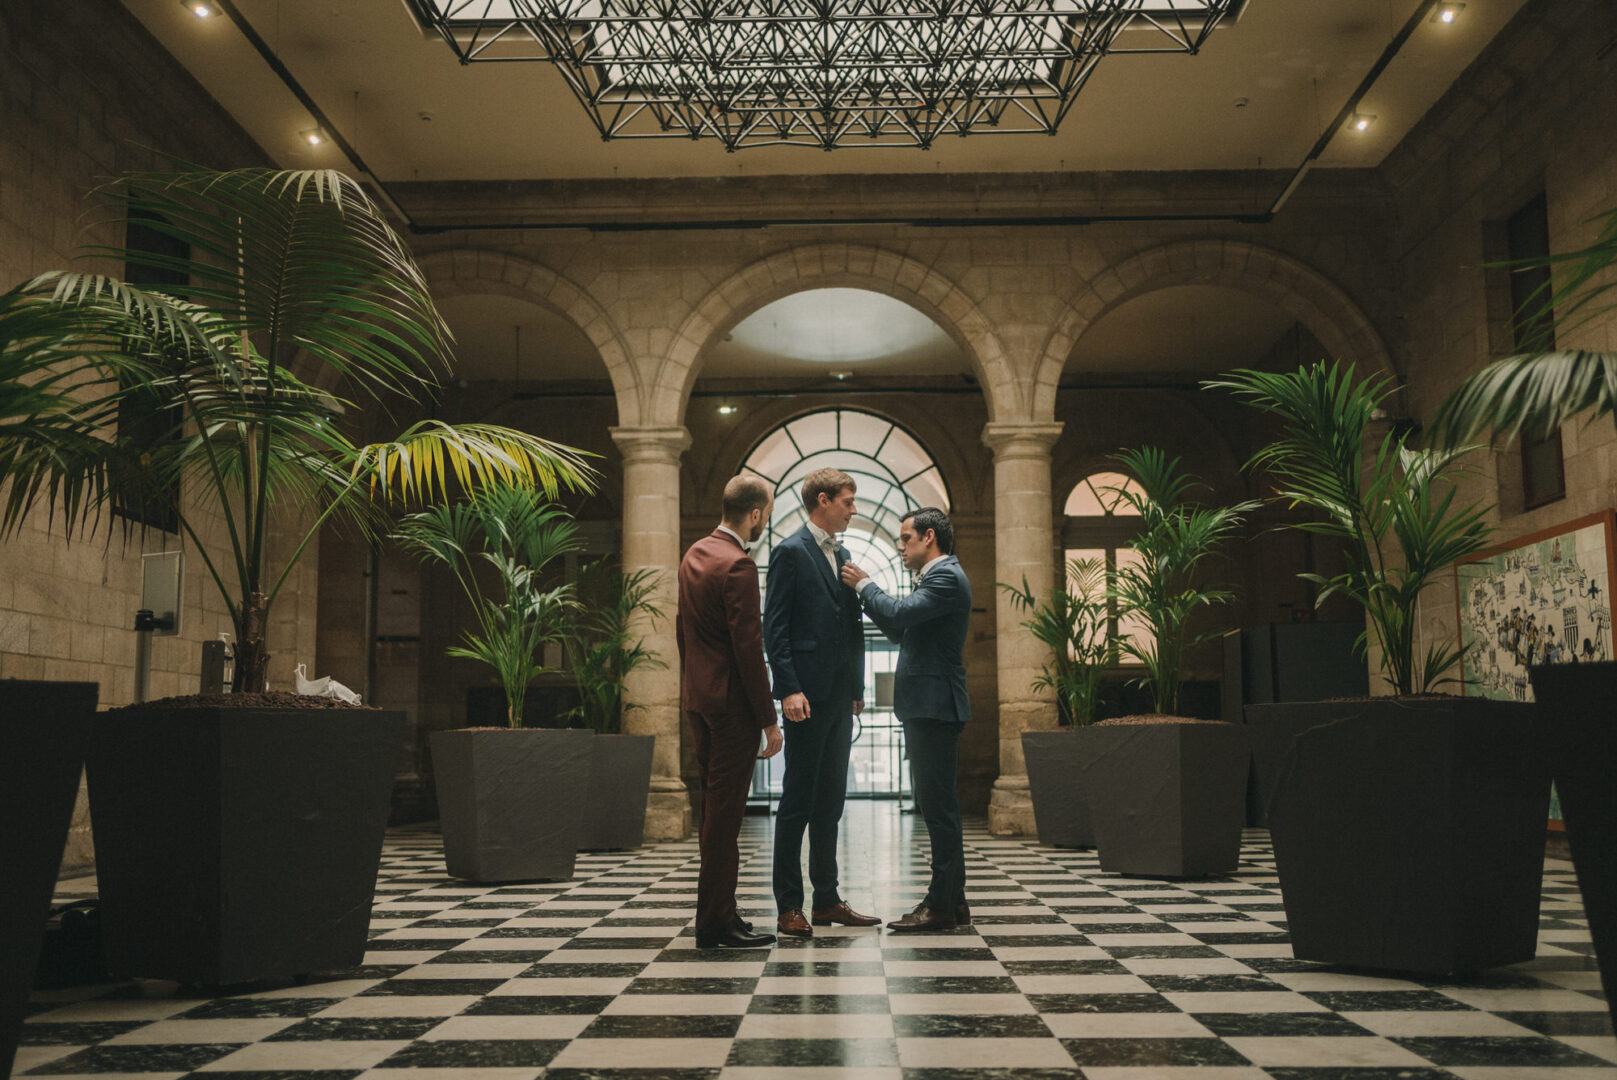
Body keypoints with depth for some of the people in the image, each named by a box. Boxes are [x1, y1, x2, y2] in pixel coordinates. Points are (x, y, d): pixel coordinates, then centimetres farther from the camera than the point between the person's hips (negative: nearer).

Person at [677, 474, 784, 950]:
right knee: (724, 812, -4)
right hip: (731, 702, -9)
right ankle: (717, 923, 2)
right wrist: (769, 721, -15)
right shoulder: (738, 565, -17)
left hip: (697, 698, 9)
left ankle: (716, 913, 22)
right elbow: (748, 648, -19)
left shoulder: (694, 554, 12)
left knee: (715, 809, 15)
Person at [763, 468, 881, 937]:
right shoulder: (791, 552, -7)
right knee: (798, 801, -3)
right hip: (808, 696, -8)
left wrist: (857, 687, 15)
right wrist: (789, 689, -19)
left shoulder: (842, 555, 17)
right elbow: (774, 629, -12)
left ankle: (827, 900, 19)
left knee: (830, 802, 12)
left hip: (840, 696, 8)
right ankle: (789, 907, 3)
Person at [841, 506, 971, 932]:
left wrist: (865, 585, -7)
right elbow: (902, 632, 21)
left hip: (936, 708, -11)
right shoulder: (937, 577, 20)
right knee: (936, 803, 13)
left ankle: (943, 905, -3)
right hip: (925, 706, 11)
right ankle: (951, 901, 19)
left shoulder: (947, 577, -13)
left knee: (937, 803, -7)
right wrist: (866, 592, 12)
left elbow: (898, 614, -23)